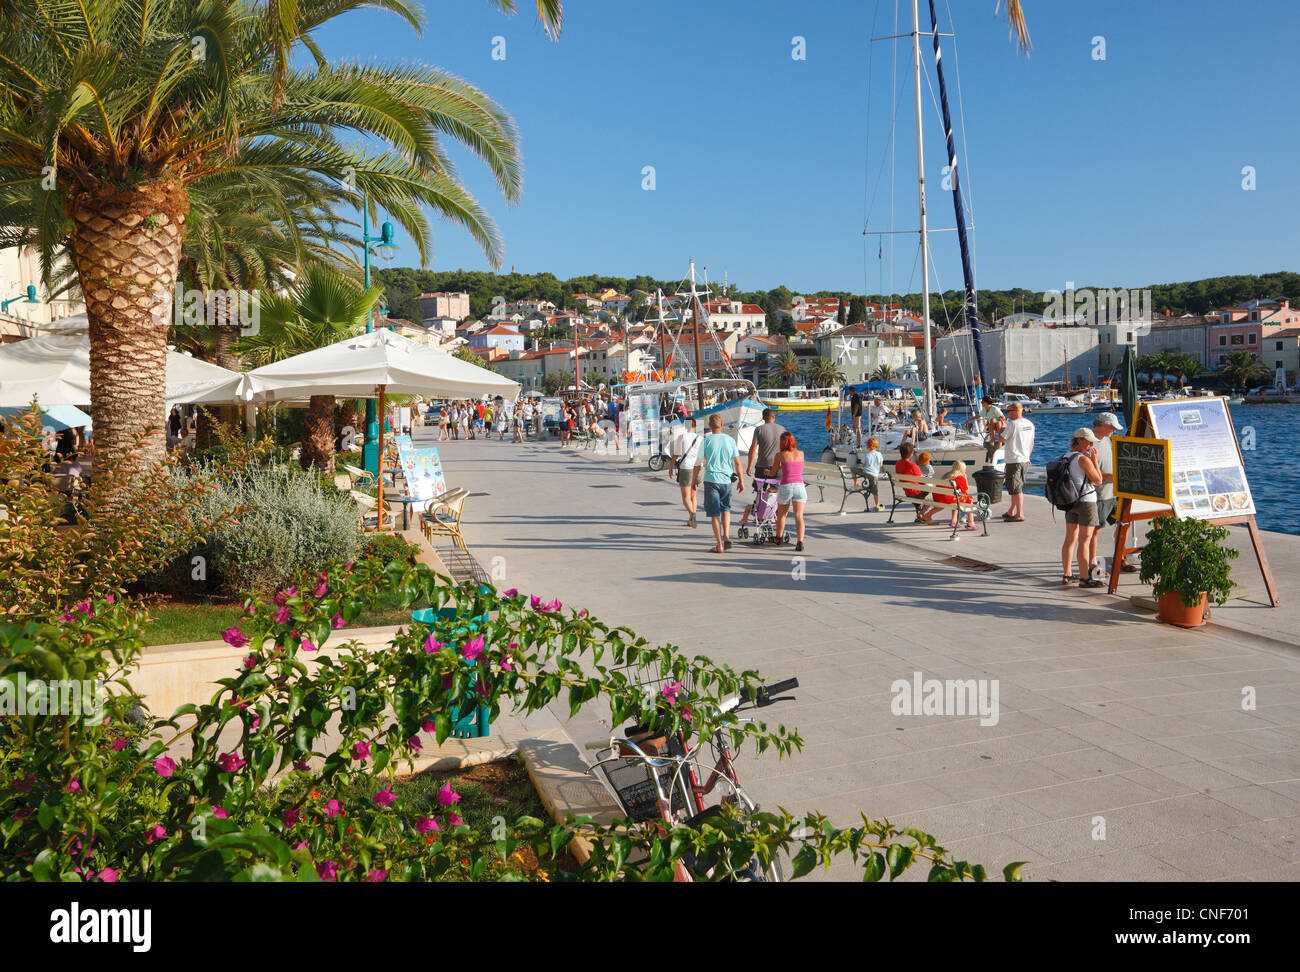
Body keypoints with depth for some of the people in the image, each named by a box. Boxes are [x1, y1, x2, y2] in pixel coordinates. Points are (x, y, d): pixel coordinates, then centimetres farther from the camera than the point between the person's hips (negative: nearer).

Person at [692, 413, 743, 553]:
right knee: (726, 508, 21)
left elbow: (699, 462, -1)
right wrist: (741, 480, 10)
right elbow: (737, 462, 3)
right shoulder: (730, 440, 1)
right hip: (726, 480, 2)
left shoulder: (706, 441, -5)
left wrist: (695, 478, 13)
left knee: (714, 513, 4)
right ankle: (726, 537, 5)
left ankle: (719, 545, 3)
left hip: (711, 480, -2)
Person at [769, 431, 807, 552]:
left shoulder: (780, 455, 2)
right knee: (799, 516, -5)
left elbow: (773, 473, 12)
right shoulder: (801, 453, 12)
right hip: (799, 486, 2)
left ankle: (778, 538, 36)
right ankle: (800, 542, -20)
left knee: (781, 515, 19)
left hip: (785, 486, -1)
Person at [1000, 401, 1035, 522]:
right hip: (1025, 460, 8)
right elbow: (1032, 443, 17)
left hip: (1014, 461, -8)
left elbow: (1001, 439, -12)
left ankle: (1020, 515, -5)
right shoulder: (1030, 424, 9)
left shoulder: (1012, 424, -16)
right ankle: (1011, 511, 26)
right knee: (1017, 488, 17)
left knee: (1016, 489, -5)